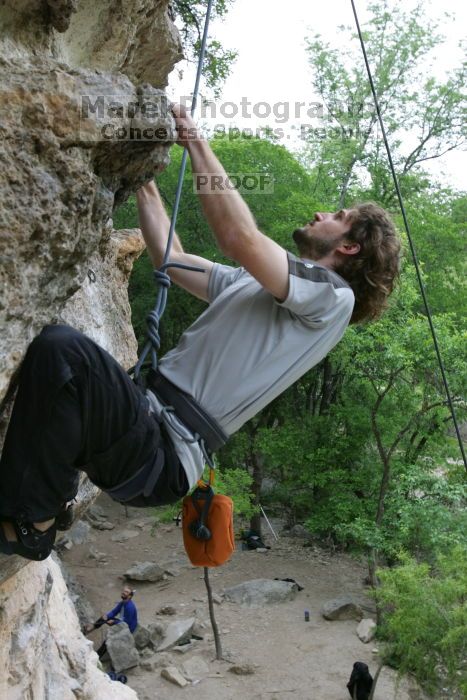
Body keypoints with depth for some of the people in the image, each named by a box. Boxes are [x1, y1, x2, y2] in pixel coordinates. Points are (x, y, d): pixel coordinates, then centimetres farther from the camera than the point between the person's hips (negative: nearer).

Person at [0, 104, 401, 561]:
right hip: (150, 414, 9)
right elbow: (169, 256, 29)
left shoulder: (333, 296, -4)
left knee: (60, 349, -29)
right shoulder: (253, 282, 25)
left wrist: (197, 144, -9)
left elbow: (240, 238, -18)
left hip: (165, 454, -9)